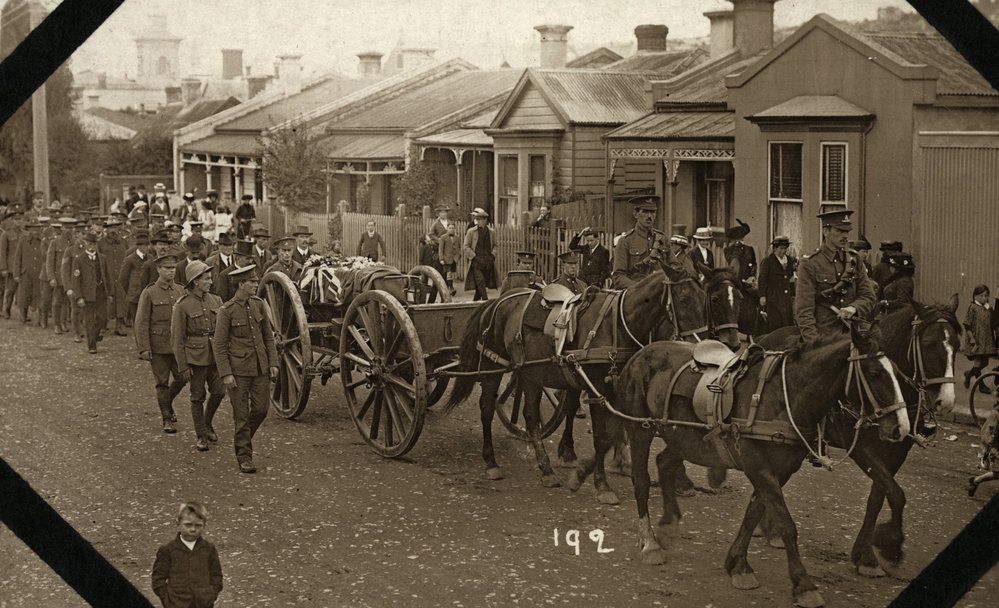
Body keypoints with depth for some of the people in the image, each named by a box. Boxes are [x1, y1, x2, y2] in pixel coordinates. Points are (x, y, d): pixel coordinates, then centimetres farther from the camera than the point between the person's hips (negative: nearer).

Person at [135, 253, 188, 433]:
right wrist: (144, 349, -13)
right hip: (158, 346, -4)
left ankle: (167, 403, 30)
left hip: (178, 344, 4)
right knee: (162, 382, 2)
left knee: (181, 378, 1)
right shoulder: (149, 293, -5)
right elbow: (141, 323, -7)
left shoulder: (180, 291, 7)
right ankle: (167, 420, 11)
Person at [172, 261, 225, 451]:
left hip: (215, 355, 4)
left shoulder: (215, 301, 5)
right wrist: (183, 367, -10)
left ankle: (207, 424, 27)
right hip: (195, 357, -4)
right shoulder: (183, 306, -9)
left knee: (219, 392, 1)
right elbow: (177, 339, -7)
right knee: (198, 397, 3)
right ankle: (201, 436, 16)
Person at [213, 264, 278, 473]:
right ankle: (244, 456, 13)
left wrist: (273, 363, 5)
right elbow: (219, 345, -8)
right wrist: (226, 374, -13)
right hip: (239, 369, -5)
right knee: (241, 415, 1)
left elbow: (268, 336, 12)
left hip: (260, 368, 5)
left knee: (261, 408, 7)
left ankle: (243, 439, 33)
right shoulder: (227, 310, -10)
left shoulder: (258, 304, 4)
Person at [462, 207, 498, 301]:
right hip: (476, 261, -3)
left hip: (488, 261, 3)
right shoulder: (471, 231, 2)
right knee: (480, 283, -13)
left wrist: (493, 254, 5)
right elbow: (465, 246, 2)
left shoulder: (491, 232, 12)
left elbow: (494, 245, 23)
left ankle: (475, 300, 23)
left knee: (481, 284, 7)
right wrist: (473, 256, -9)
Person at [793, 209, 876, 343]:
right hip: (822, 338, -5)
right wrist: (815, 343, -17)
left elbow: (868, 297, 15)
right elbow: (803, 311, -6)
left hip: (851, 336, 5)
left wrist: (853, 308, -8)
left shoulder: (855, 261, 14)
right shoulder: (809, 265, -2)